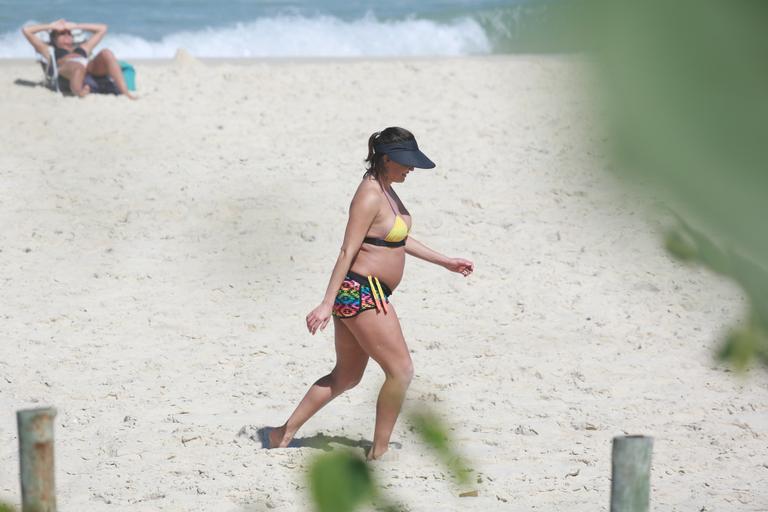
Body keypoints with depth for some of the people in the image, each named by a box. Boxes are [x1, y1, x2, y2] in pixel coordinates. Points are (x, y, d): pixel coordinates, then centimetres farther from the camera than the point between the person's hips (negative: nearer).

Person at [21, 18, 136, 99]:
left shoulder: (82, 49, 45)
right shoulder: (50, 51, 35)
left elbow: (102, 28, 52)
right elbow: (26, 30, 33)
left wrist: (75, 26, 47)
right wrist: (53, 26, 38)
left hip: (92, 67, 4)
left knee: (106, 53, -27)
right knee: (78, 66, -40)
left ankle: (125, 92, -44)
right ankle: (78, 92, -71)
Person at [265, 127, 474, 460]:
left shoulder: (385, 190, 13)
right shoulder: (370, 196, -17)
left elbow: (400, 240, 25)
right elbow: (347, 252, -21)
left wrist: (446, 263, 26)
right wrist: (327, 304, -22)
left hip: (359, 294, 10)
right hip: (362, 293, -10)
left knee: (345, 377, 17)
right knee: (401, 371, -4)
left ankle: (283, 435, 21)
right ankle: (379, 451, 4)